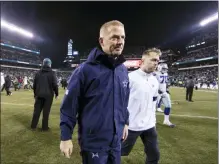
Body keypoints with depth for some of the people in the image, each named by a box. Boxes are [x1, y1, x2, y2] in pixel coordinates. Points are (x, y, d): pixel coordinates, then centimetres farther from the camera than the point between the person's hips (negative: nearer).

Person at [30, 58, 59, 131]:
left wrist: (35, 93, 21)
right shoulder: (52, 73, -8)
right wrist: (56, 93, 0)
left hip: (39, 95, 4)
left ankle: (33, 125, 22)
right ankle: (45, 127, 10)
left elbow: (34, 84, 11)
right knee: (46, 111, 2)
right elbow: (55, 85, -11)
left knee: (37, 110, 13)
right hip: (48, 95, -4)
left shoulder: (38, 73, 7)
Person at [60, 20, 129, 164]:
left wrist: (125, 122, 16)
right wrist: (66, 137, -10)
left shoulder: (123, 70, 1)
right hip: (93, 142, -5)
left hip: (116, 140, 6)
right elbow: (69, 106, -14)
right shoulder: (85, 70, -18)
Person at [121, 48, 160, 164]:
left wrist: (153, 121, 16)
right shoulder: (130, 77, -16)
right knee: (121, 152, 11)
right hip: (131, 125, -6)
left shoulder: (155, 81, 5)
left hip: (149, 126, 6)